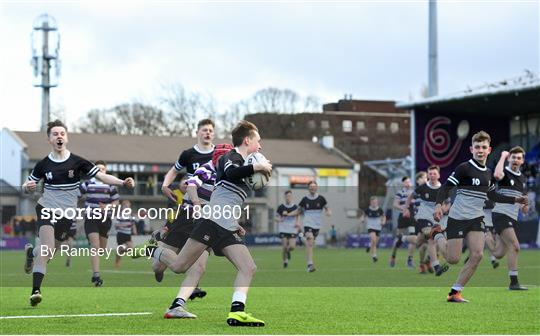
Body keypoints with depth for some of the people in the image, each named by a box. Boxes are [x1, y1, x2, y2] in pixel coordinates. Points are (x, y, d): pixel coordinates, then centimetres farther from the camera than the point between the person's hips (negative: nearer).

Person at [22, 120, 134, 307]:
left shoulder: (77, 162, -4)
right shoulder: (43, 165, -2)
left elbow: (102, 176, -6)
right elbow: (27, 187, 10)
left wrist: (123, 182, -20)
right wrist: (27, 187, -15)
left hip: (67, 214, 2)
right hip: (46, 209, -2)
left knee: (47, 251, 12)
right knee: (47, 249, -22)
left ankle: (31, 251, 48)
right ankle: (36, 290, -20)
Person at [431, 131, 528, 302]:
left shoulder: (488, 172, 10)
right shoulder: (464, 168, -12)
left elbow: (492, 195, 25)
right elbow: (446, 187, -14)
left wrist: (515, 200, 21)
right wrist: (438, 205, -30)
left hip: (476, 218, 6)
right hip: (458, 218, -6)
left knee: (477, 255, -11)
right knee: (453, 259, -5)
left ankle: (454, 293, 0)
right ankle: (437, 235, 28)